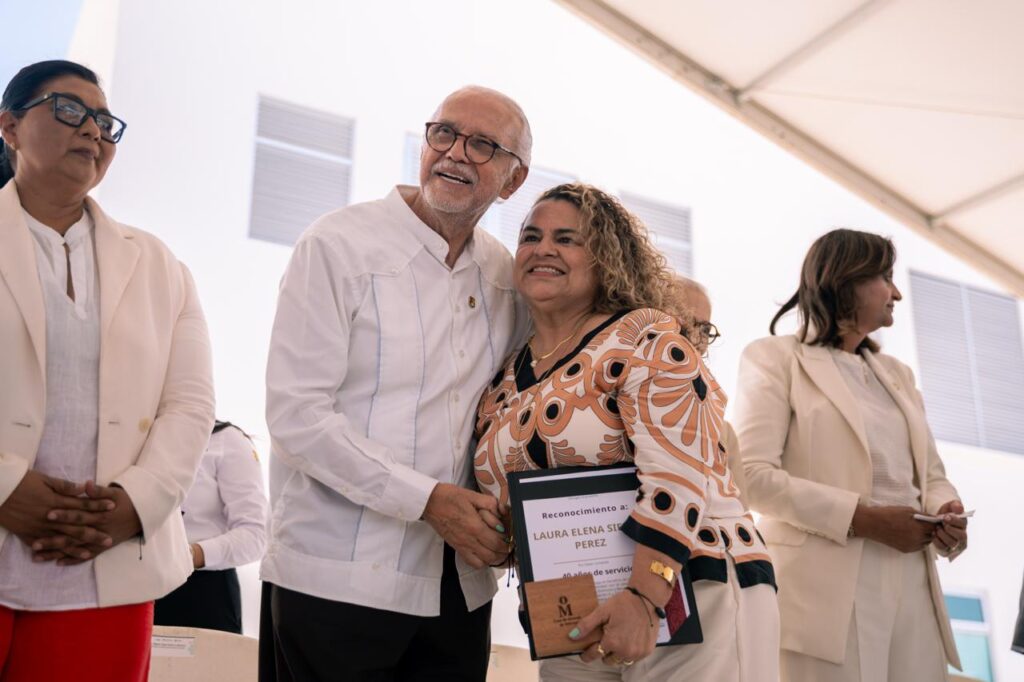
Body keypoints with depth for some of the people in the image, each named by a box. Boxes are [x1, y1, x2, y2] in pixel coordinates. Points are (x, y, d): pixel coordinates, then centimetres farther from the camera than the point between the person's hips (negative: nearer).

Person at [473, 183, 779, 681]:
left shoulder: (645, 338, -8)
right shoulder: (503, 385, 10)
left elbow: (677, 471, -20)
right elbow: (498, 494, 21)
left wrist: (644, 598, -27)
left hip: (688, 599, -6)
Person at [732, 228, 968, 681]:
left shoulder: (896, 374, 24)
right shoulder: (776, 357, 2)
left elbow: (931, 474, 20)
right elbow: (752, 475, -10)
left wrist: (947, 511, -4)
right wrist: (863, 519, -17)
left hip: (914, 586, 6)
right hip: (828, 588, -6)